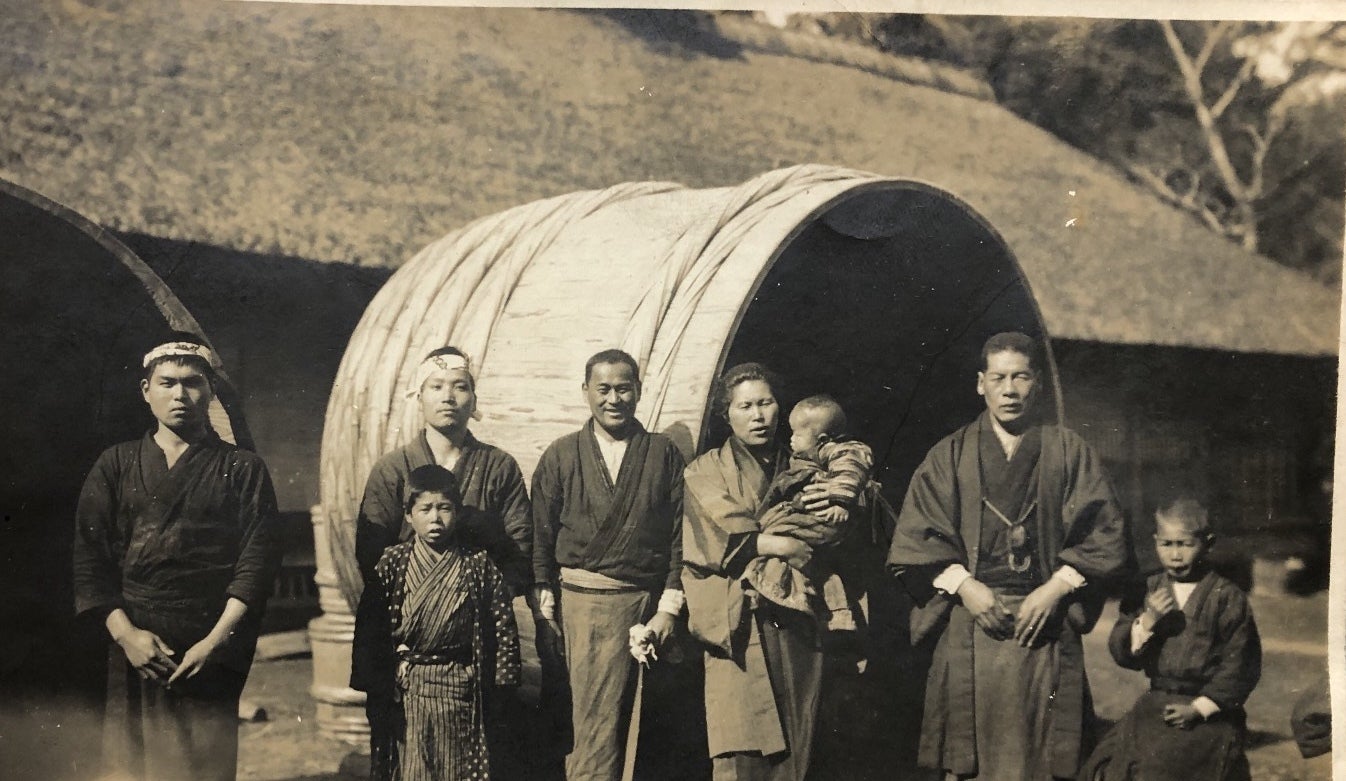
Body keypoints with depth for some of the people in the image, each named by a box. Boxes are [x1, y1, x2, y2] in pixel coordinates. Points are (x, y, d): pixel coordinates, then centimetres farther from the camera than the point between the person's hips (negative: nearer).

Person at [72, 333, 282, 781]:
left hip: (213, 651, -1)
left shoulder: (242, 469, 8)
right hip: (133, 646, 2)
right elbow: (90, 557, 6)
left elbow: (258, 559, -1)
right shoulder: (116, 466, 13)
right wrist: (124, 632, -7)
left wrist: (216, 640, -12)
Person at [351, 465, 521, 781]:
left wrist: (499, 684, -4)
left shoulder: (478, 565, -4)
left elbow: (503, 626, -2)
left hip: (459, 691, 0)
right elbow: (367, 626, -2)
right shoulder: (392, 563, -3)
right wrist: (374, 684, -4)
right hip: (404, 691, 0)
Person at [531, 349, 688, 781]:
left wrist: (668, 607, -2)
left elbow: (680, 533, 3)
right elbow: (542, 534, 7)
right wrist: (546, 598, 2)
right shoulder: (560, 456, 6)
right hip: (586, 600, -1)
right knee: (597, 717, -5)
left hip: (648, 600, 1)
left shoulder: (664, 453, 5)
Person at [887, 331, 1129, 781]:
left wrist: (1056, 588, -9)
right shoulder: (950, 455, 10)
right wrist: (963, 584, -11)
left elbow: (1105, 533, 3)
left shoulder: (1069, 452, 10)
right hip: (969, 632, 0)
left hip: (1045, 632, 0)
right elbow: (915, 541, 3)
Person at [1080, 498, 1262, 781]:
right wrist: (1146, 622, -14)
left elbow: (1240, 664, -4)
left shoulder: (1227, 597, -3)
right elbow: (1122, 653, 4)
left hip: (1209, 712, -4)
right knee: (1114, 756, -13)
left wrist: (1199, 707, -10)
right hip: (1156, 704, 4)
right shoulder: (1146, 592, 8)